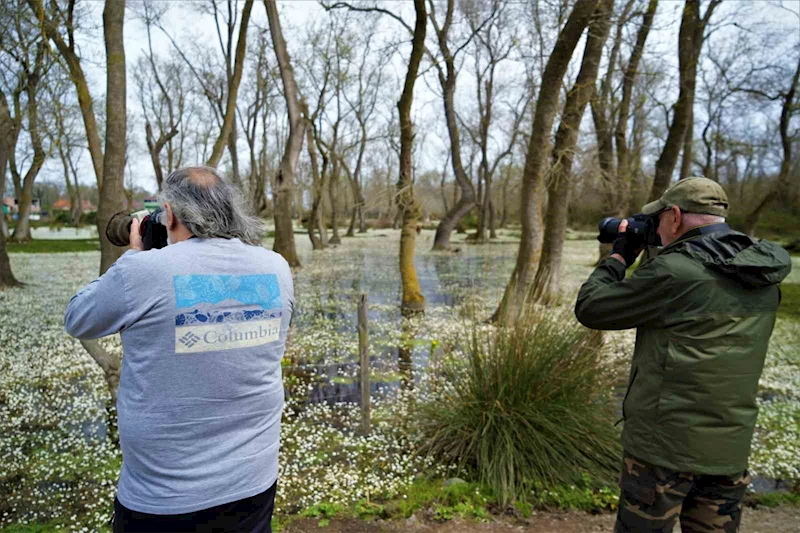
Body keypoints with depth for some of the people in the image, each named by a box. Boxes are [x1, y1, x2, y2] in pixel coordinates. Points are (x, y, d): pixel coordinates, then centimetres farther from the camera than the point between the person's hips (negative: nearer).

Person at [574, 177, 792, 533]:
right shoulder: (764, 272, 2)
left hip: (664, 445, -6)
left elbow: (589, 309, -11)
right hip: (731, 448, 6)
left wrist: (619, 255, 2)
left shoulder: (674, 271, -20)